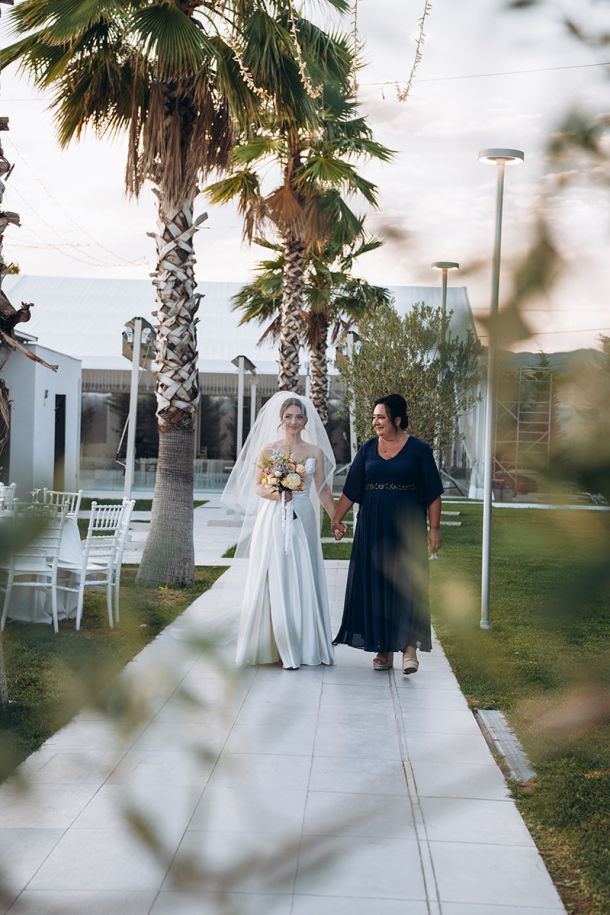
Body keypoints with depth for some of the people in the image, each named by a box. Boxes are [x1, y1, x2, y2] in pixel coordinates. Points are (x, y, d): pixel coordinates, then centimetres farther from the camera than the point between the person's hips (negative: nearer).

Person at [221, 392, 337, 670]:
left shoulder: (315, 452, 7)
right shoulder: (267, 450, 5)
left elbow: (323, 490, 7)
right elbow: (257, 487, 2)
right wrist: (275, 494, -17)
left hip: (302, 521, 1)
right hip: (272, 521, -1)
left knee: (301, 581, 1)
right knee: (273, 580, -1)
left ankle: (301, 645, 9)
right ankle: (277, 645, 7)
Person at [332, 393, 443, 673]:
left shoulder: (418, 450, -1)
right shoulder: (368, 449, 7)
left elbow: (432, 494, -1)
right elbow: (351, 490, 8)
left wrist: (434, 528, -6)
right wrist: (337, 518, 1)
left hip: (407, 527, -3)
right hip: (372, 528, 3)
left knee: (407, 585, -8)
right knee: (374, 585, 4)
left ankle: (409, 646, -5)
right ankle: (383, 649, 12)